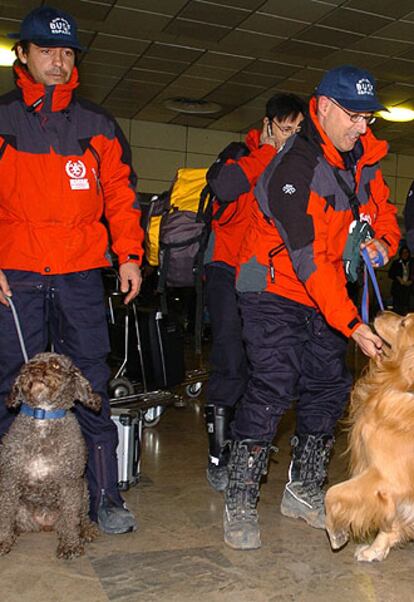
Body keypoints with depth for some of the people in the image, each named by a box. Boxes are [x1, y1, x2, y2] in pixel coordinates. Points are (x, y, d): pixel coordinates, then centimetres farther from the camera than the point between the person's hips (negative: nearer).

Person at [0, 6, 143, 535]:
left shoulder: (96, 124, 14)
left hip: (80, 274, 1)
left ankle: (105, 498, 10)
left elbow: (120, 193, 12)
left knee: (91, 387, 1)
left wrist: (129, 255, 1)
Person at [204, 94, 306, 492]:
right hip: (228, 269, -4)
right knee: (231, 363, -9)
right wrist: (269, 152, -12)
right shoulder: (240, 154, 1)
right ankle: (219, 455, 4)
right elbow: (222, 186, -22)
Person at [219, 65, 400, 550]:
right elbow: (309, 260, -28)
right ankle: (239, 502, -2)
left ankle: (303, 491, 23)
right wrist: (351, 325, -30)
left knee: (329, 387, 7)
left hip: (326, 294, 8)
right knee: (273, 387, -15)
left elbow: (384, 211, 17)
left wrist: (382, 241, -8)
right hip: (275, 289, -8)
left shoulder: (363, 158, 3)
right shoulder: (294, 169, -23)